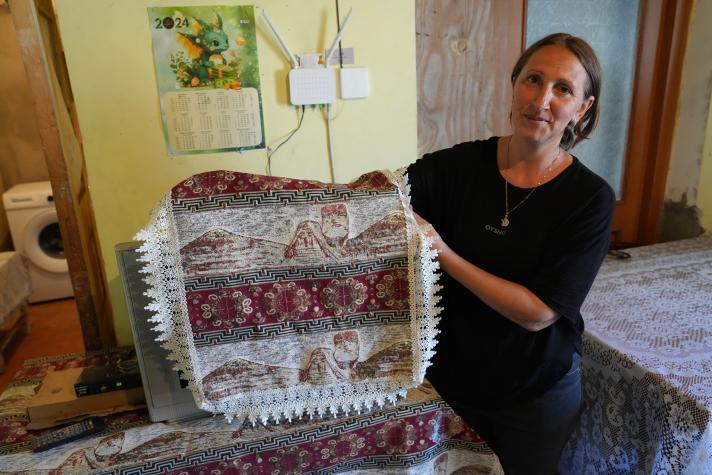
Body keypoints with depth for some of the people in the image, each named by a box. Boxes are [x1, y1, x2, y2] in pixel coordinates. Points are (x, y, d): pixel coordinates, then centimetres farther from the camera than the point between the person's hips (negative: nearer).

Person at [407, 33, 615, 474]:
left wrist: (443, 253, -30)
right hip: (449, 374, 2)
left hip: (538, 392, -1)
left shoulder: (590, 198, -17)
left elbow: (539, 312, -24)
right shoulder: (460, 164, -11)